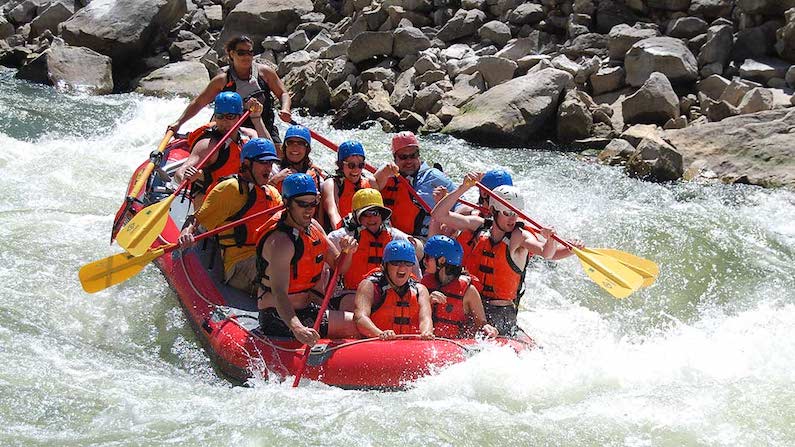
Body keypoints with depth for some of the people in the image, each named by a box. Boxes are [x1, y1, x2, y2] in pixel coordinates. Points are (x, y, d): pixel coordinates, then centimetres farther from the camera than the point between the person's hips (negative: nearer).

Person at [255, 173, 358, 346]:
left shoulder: (313, 226, 7)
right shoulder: (280, 241, -22)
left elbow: (338, 267, 15)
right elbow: (279, 294, -35)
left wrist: (347, 252, -9)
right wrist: (297, 328, -52)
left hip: (309, 312, 9)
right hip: (278, 318, -9)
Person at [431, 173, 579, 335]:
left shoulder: (519, 236, -6)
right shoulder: (479, 226, 4)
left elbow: (546, 253, -24)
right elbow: (439, 215, -2)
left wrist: (550, 241, -47)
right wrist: (463, 188, -14)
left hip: (501, 312, -4)